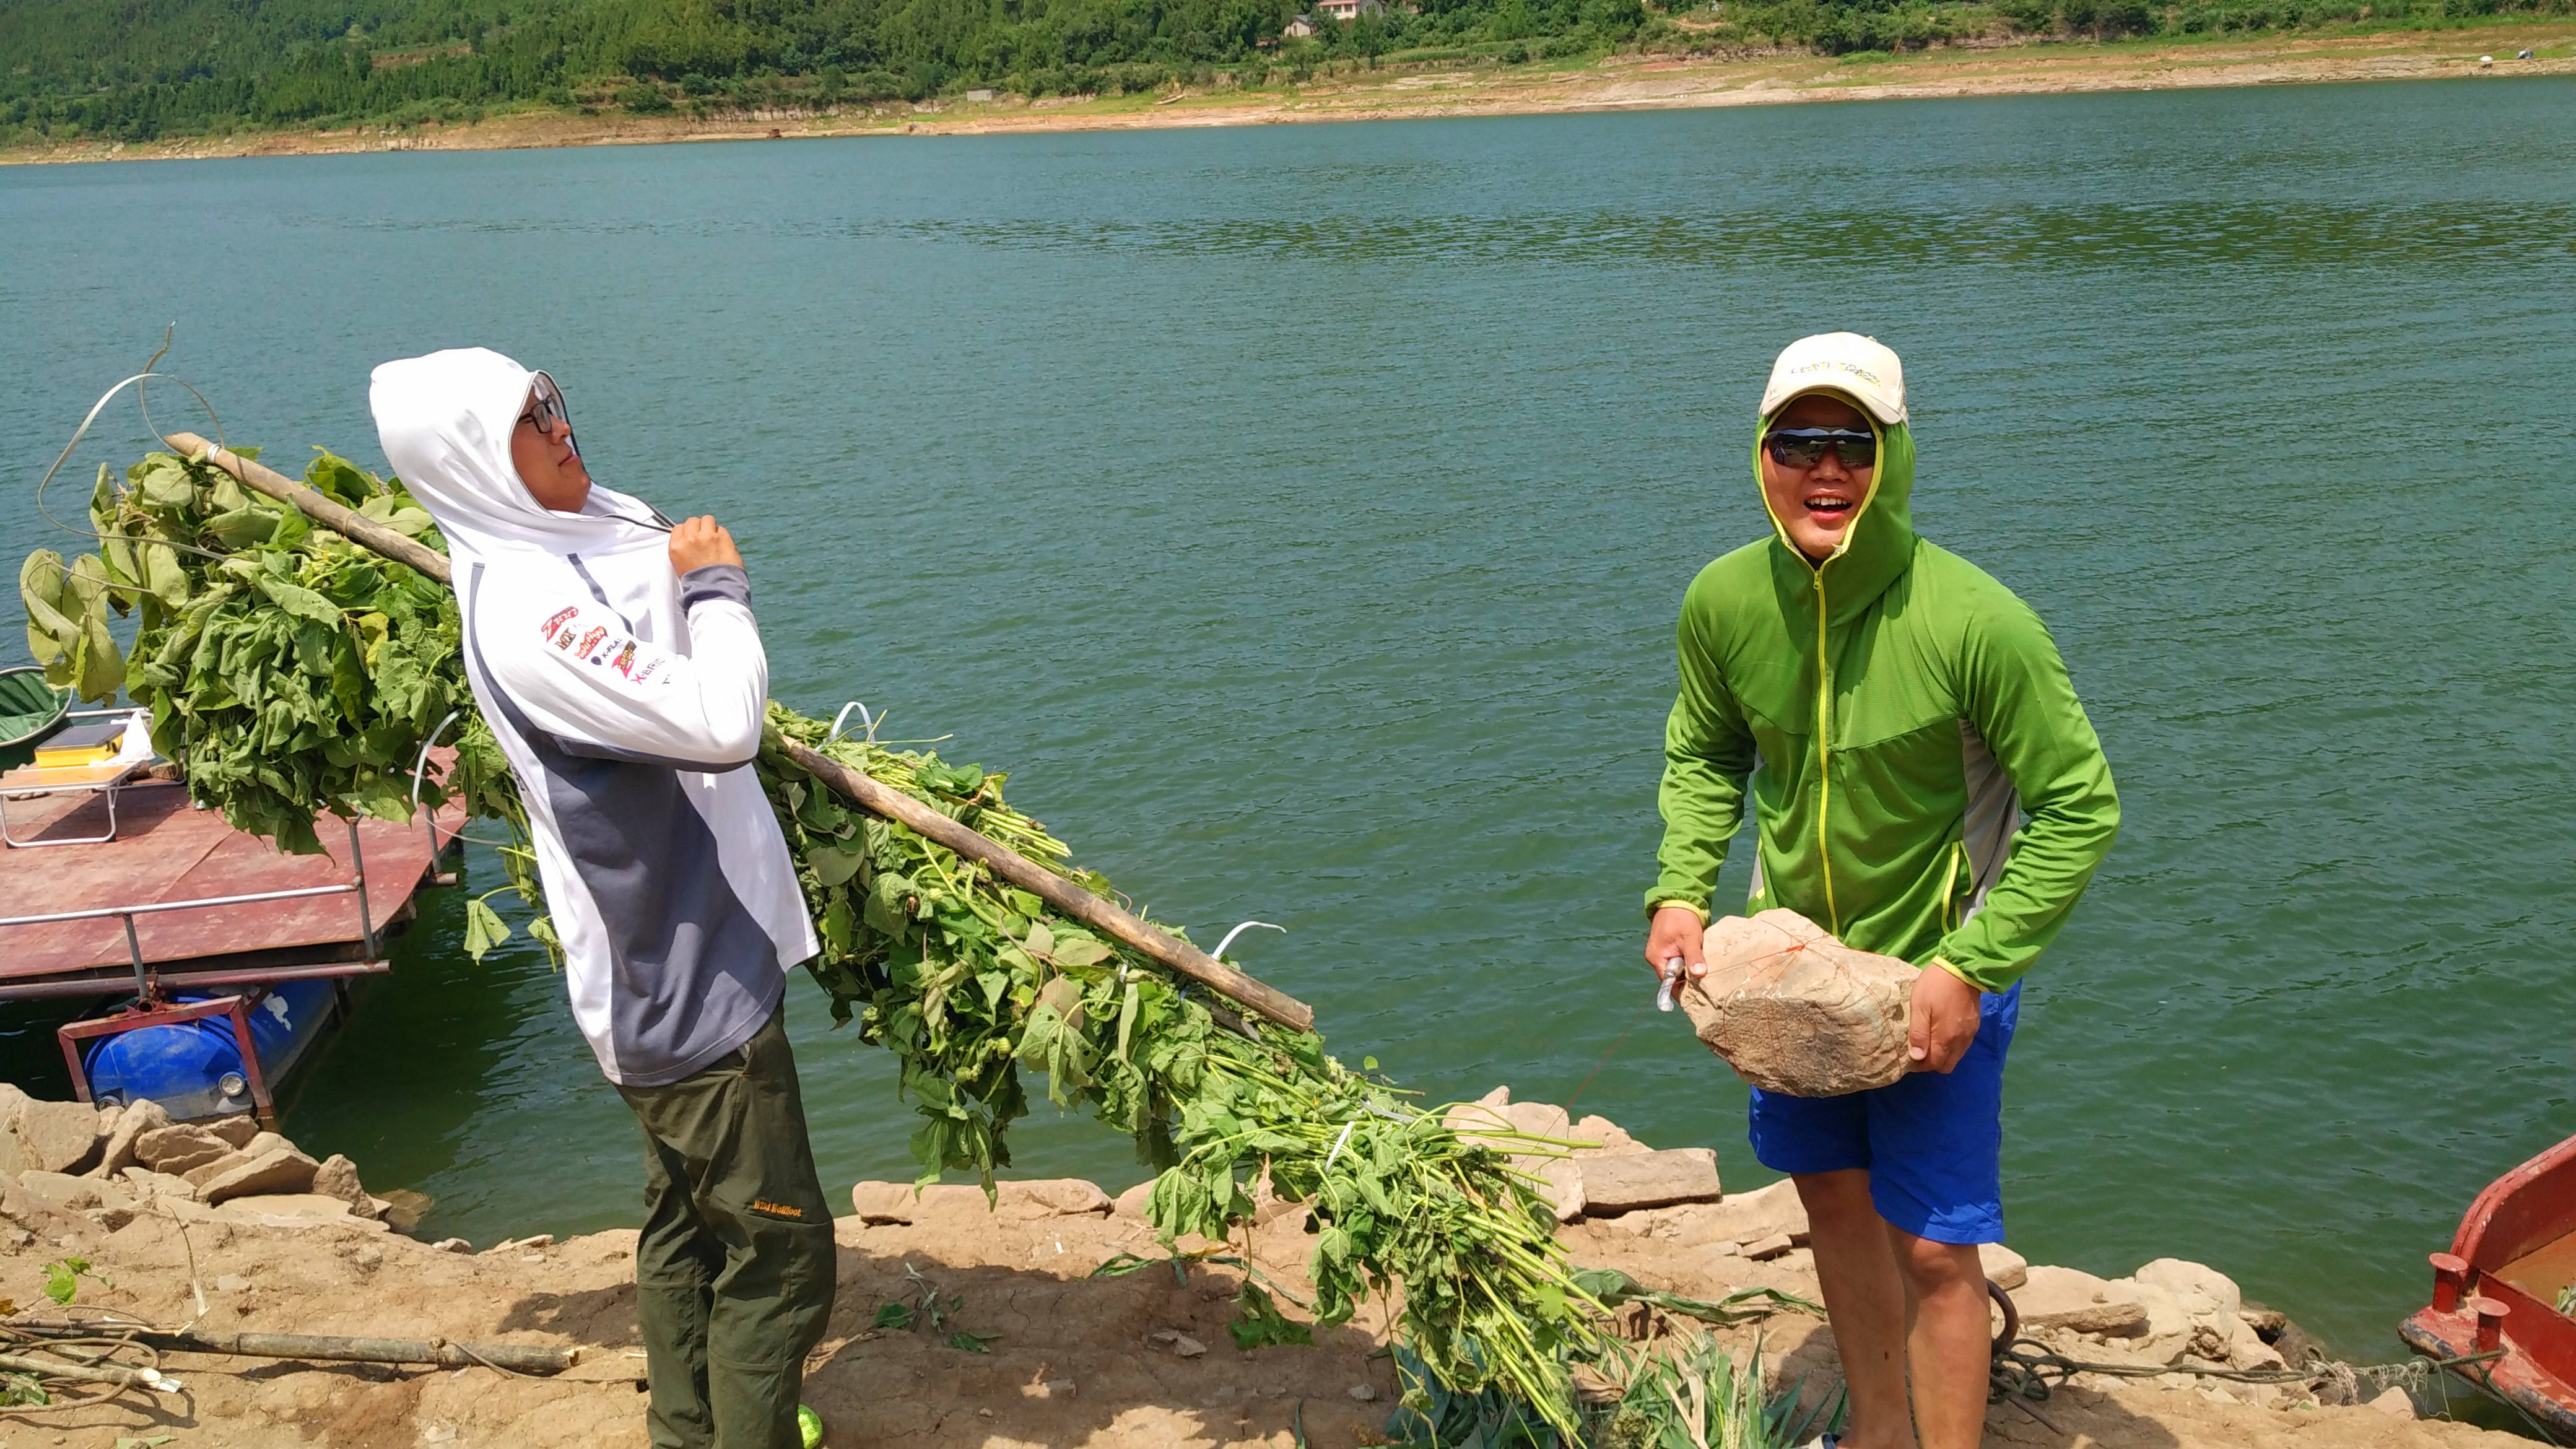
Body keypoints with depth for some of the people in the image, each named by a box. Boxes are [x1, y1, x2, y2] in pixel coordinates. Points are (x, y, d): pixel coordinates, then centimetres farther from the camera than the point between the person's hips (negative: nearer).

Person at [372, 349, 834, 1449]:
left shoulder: (581, 541, 5)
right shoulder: (526, 608, -25)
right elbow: (720, 726, -31)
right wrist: (715, 586, -18)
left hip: (670, 974, 10)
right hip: (694, 989, -10)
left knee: (688, 1223, 23)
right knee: (778, 1249, 0)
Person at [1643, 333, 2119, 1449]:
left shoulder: (1976, 623, -28)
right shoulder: (1725, 602, -14)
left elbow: (2079, 810, -19)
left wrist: (1967, 972, -22)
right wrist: (1681, 892, -9)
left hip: (1936, 966, -5)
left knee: (1932, 1246, -1)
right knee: (1833, 1191, 20)